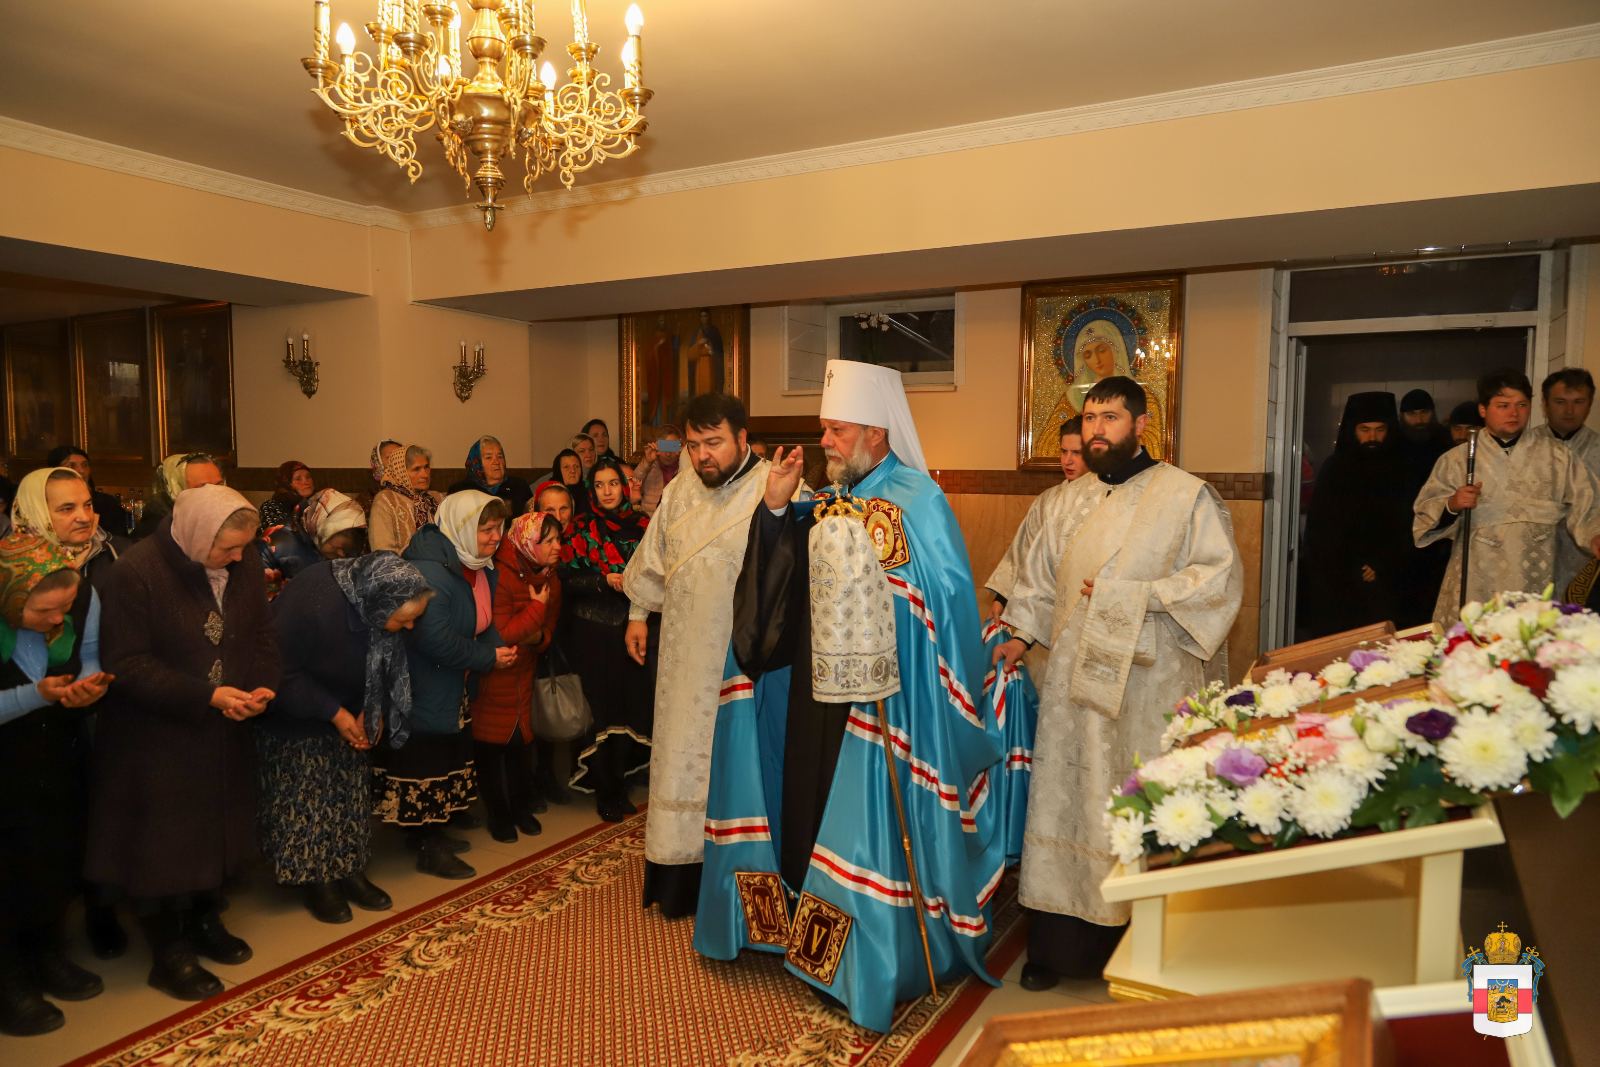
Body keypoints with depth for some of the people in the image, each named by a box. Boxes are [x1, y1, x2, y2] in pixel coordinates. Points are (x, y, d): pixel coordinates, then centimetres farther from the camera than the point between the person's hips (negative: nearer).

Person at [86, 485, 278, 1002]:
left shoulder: (244, 565, -4)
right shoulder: (136, 572, -20)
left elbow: (262, 635, 5)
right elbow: (126, 664, -21)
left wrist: (262, 686, -14)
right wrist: (207, 695, -26)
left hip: (223, 734, 6)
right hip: (158, 738, -5)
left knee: (217, 829, 19)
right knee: (164, 842, 7)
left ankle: (205, 920, 41)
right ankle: (168, 953, 24)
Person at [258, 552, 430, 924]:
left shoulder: (377, 598, -18)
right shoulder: (313, 603, -37)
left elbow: (385, 665, -1)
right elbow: (281, 675, -25)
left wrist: (372, 711, -12)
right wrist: (334, 712, -23)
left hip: (345, 712, 6)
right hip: (293, 719, -6)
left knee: (352, 789, 9)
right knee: (306, 797, 0)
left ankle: (350, 871, 21)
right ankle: (313, 880, 16)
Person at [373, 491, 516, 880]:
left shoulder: (481, 567, 3)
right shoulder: (431, 571, -27)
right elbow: (435, 640, -33)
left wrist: (498, 646, -7)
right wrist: (488, 658, -22)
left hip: (452, 691, 10)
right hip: (423, 691, -10)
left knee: (445, 758, 19)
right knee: (425, 764, 1)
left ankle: (431, 833, 35)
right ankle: (428, 849, 15)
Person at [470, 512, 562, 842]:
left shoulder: (549, 579, 2)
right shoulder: (500, 577, -23)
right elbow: (499, 635, -27)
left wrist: (538, 637, -12)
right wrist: (536, 607, -23)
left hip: (524, 674, 6)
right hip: (491, 676, -6)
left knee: (521, 740, 12)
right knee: (490, 744, 4)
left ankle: (522, 807, 28)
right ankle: (498, 814, 20)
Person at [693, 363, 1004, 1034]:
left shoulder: (918, 502, -13)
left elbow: (943, 607, -19)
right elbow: (776, 586, 7)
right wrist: (776, 508, -3)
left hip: (879, 700, -8)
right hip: (814, 687, 8)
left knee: (869, 823, 2)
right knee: (810, 809, 16)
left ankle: (875, 963, 21)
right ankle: (814, 940, 36)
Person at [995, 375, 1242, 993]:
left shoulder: (1186, 494, -2)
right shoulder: (1072, 501, 14)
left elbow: (1221, 576, -9)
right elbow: (1042, 576, 20)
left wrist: (1135, 596, -15)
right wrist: (1022, 634, 9)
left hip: (1149, 685, -4)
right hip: (1076, 679, 5)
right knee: (1067, 801, 6)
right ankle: (1058, 944, 17)